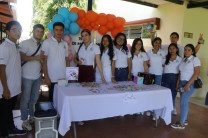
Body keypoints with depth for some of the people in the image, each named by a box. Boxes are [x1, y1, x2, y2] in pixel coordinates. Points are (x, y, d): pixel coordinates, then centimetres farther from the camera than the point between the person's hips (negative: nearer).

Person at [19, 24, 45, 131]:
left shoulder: (42, 45, 11)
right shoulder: (25, 43, -9)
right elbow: (20, 57, -19)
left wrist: (41, 69, 7)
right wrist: (35, 58, -21)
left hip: (37, 75, 6)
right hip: (27, 76, -6)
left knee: (34, 98, 17)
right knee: (25, 99, 5)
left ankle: (32, 116, 34)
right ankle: (25, 120, 20)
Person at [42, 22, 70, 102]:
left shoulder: (65, 44, 10)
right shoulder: (47, 42, -3)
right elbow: (44, 61, -5)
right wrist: (46, 77, -9)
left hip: (64, 78, 4)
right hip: (52, 78, -3)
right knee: (53, 99, 7)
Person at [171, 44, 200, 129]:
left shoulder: (195, 59, -6)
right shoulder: (183, 60, 14)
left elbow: (197, 72, -14)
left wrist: (188, 84, -18)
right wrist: (178, 82, 6)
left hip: (190, 83, -6)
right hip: (182, 83, 6)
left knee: (183, 102, -9)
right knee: (184, 102, 8)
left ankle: (181, 124, -1)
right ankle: (184, 120, 20)